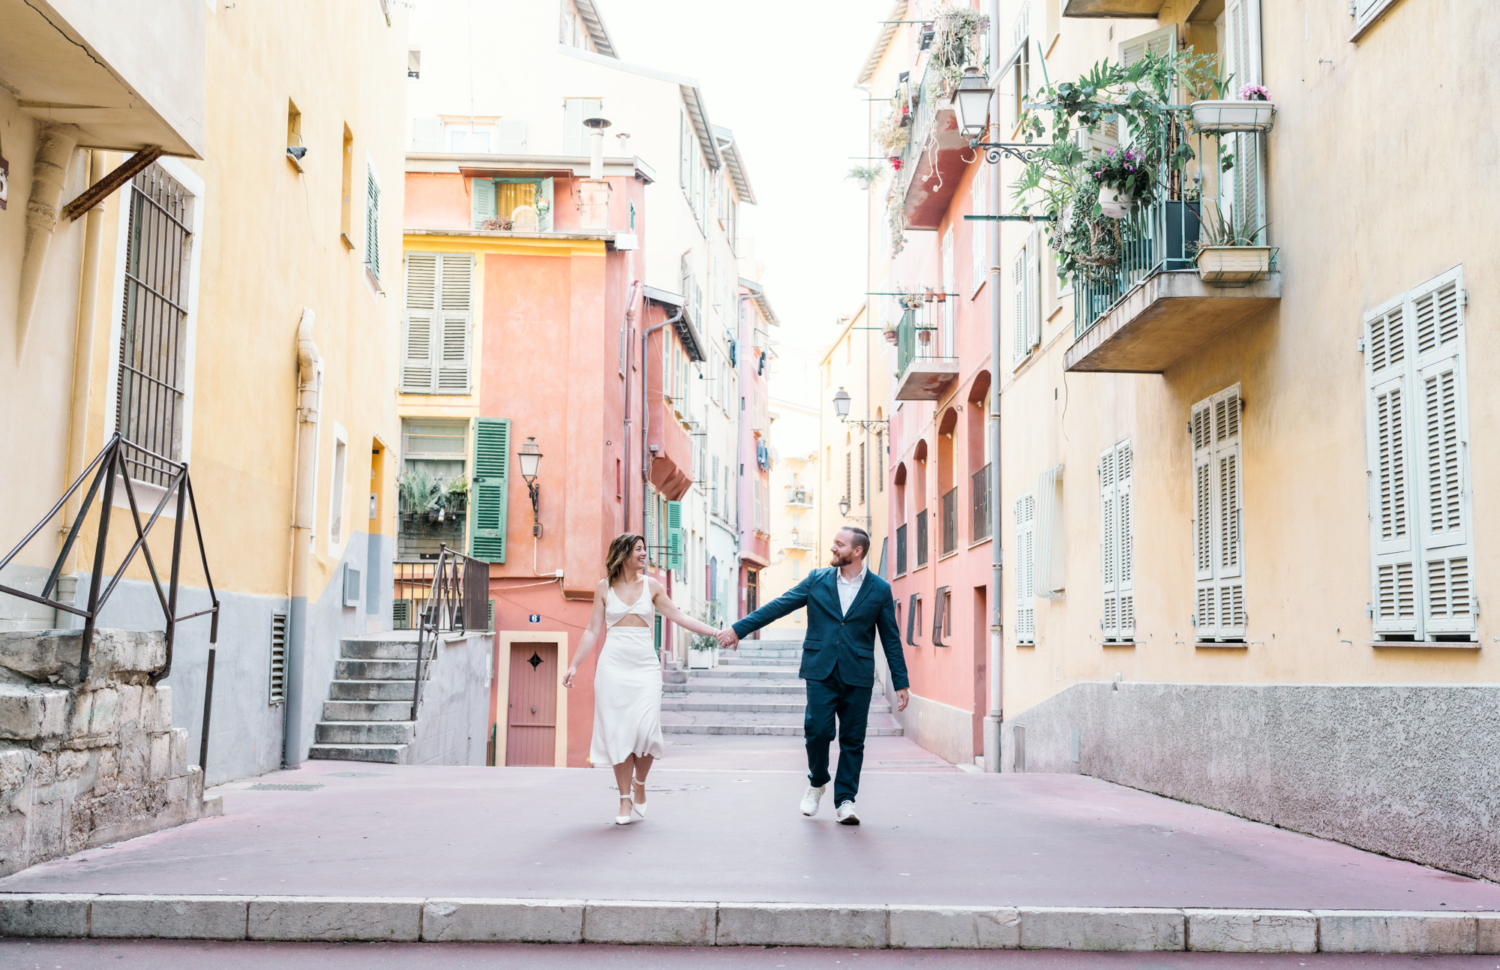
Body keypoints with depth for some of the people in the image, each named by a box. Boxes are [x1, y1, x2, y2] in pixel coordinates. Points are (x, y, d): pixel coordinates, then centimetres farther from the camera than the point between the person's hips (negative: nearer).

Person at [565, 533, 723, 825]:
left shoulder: (651, 585, 9)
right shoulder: (604, 587, 6)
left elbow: (679, 617, 9)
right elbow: (593, 631, 8)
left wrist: (714, 632, 2)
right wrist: (574, 666, 3)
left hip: (645, 664, 0)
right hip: (613, 665, 0)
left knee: (646, 729, -13)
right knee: (618, 732, -3)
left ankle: (639, 784, 14)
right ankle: (625, 800, 7)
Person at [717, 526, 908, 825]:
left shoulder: (880, 590, 3)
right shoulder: (817, 580, 6)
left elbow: (891, 639, 6)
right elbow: (778, 607, 7)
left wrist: (901, 684, 4)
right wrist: (738, 629, 2)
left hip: (857, 676, 0)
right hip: (820, 671, 0)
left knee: (852, 739, 1)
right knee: (818, 730, -9)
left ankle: (845, 800, 14)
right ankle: (817, 783, 19)